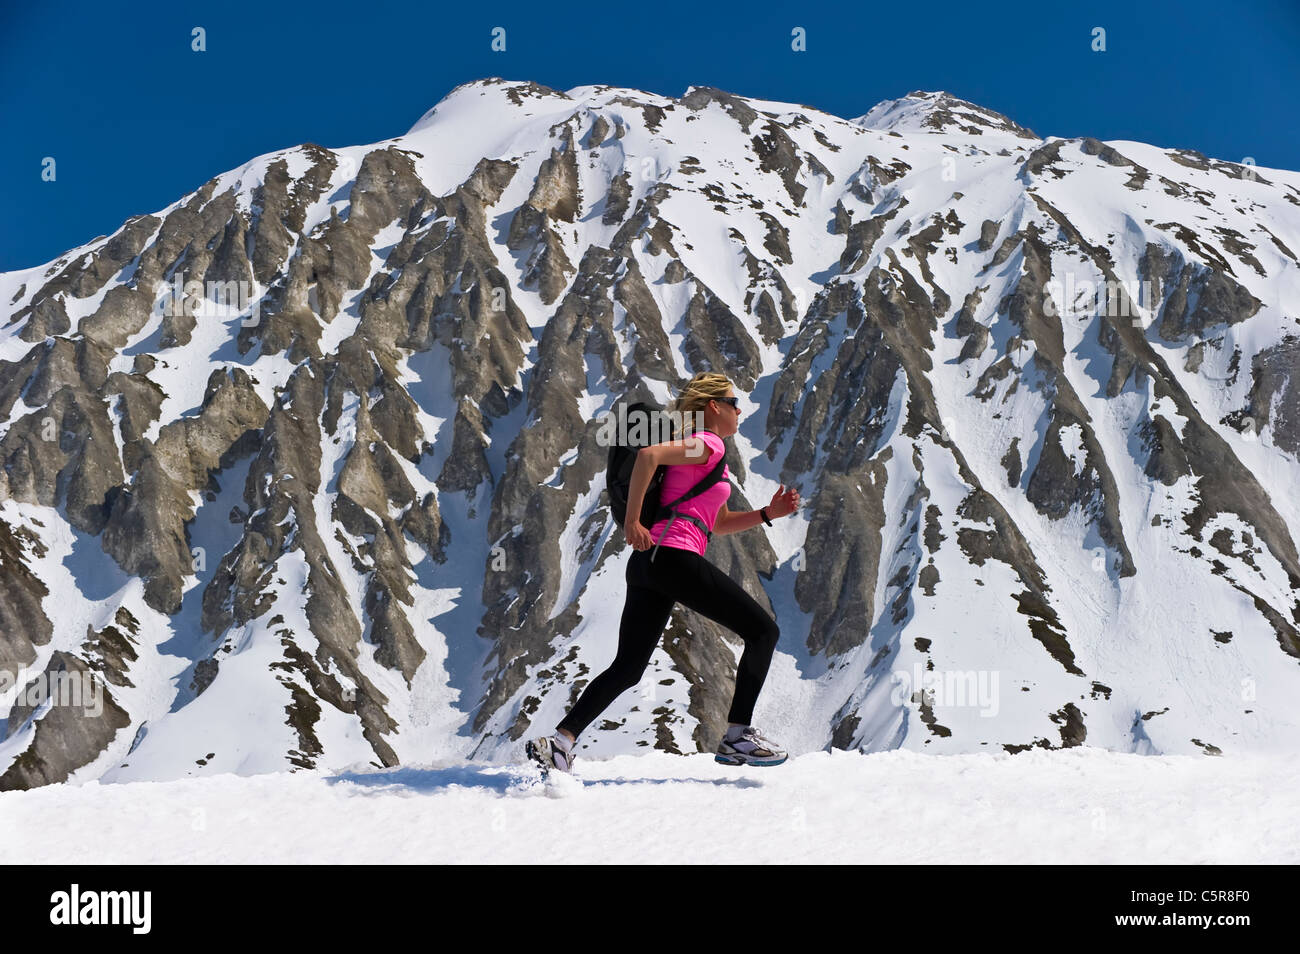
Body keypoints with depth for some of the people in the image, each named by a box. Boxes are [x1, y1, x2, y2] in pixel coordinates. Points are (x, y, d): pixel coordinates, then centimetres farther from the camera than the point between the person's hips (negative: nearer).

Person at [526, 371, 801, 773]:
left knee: (627, 669, 8)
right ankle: (737, 735, -1)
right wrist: (633, 521, -19)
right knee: (763, 631, 2)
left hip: (647, 561, 10)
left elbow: (719, 523, 33)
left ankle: (560, 740, -3)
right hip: (676, 555, -10)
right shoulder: (707, 444, -2)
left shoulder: (699, 448, 28)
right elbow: (648, 454, -20)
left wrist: (768, 513, 20)